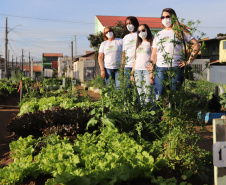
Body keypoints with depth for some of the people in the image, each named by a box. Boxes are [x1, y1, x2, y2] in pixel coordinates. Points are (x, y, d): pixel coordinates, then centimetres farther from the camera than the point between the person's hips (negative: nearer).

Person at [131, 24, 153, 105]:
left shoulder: (151, 43, 2)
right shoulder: (139, 44, 20)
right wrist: (132, 73, 16)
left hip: (147, 70, -6)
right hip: (137, 70, 6)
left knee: (147, 93, -10)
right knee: (140, 93, 4)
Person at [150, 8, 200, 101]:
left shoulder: (180, 32, 7)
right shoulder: (158, 35, 18)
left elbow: (196, 46, 3)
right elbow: (154, 55, 16)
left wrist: (188, 62, -3)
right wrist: (151, 72, 7)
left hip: (175, 69, -3)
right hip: (160, 69, 3)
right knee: (158, 96, -2)